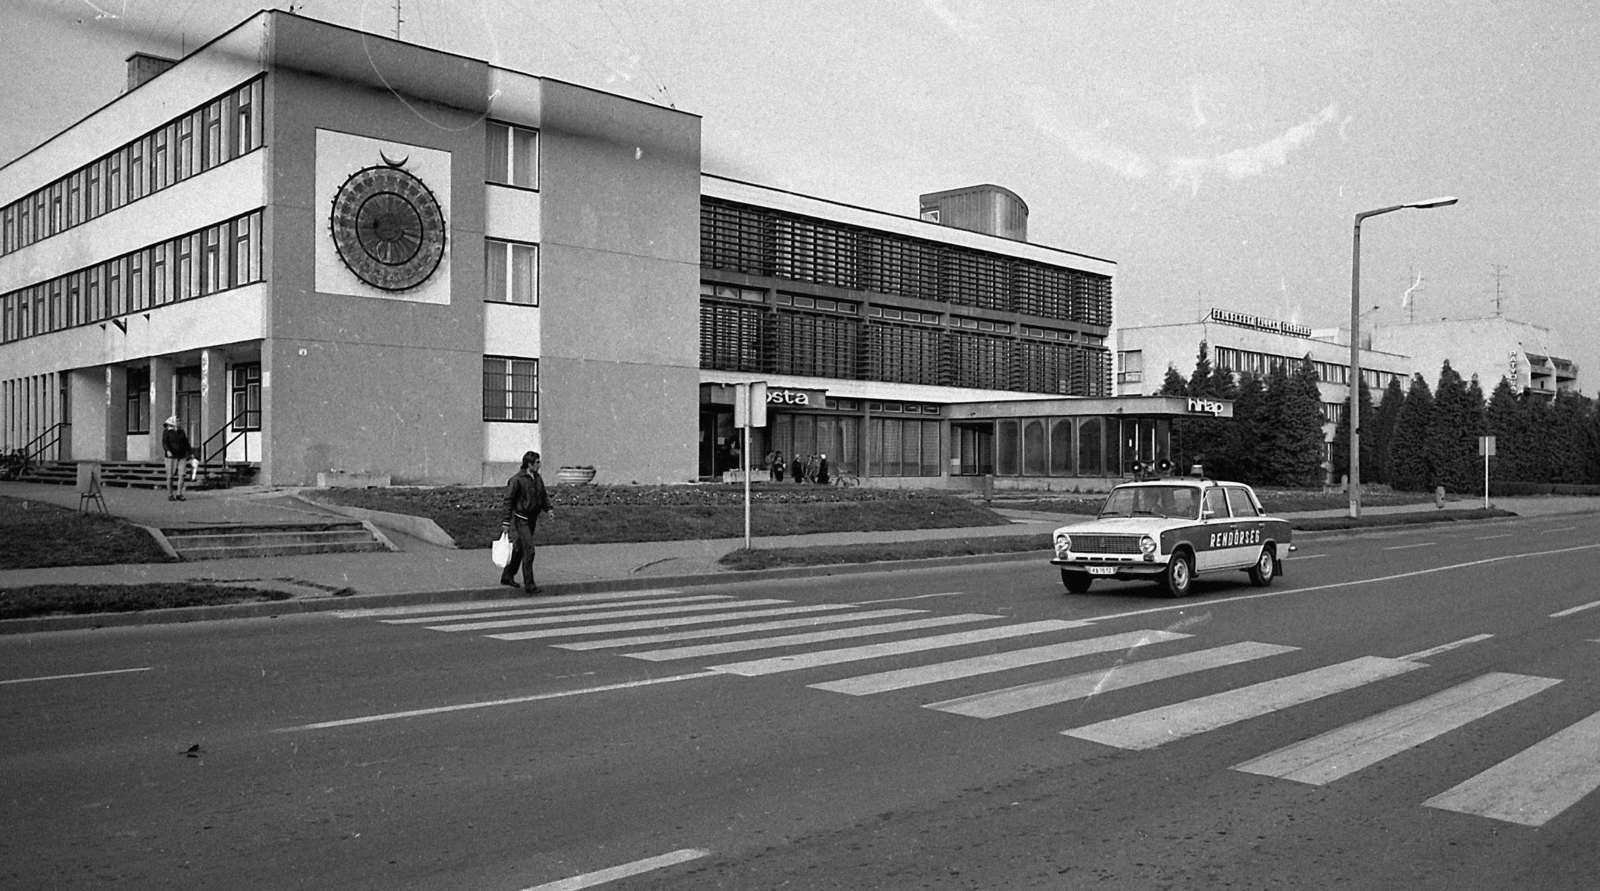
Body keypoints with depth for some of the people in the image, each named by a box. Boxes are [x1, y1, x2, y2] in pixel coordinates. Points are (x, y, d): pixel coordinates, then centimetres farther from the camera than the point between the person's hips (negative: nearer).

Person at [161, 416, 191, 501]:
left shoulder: (181, 431, 13)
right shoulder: (167, 431, -2)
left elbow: (186, 443, 18)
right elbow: (164, 442, -12)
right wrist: (167, 451, -28)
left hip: (181, 456, 4)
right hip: (171, 456, -4)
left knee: (181, 475, -4)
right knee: (170, 476, 1)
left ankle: (179, 495, 0)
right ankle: (170, 495, 8)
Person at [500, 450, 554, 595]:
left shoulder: (538, 478, 7)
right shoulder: (517, 480, -16)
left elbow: (543, 495, 17)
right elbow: (508, 500, -13)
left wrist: (548, 508, -2)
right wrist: (506, 522, -13)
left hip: (532, 519, 8)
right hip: (520, 519, -8)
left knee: (519, 549, 17)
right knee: (528, 551, -12)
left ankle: (507, 576, 33)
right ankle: (529, 586, -9)